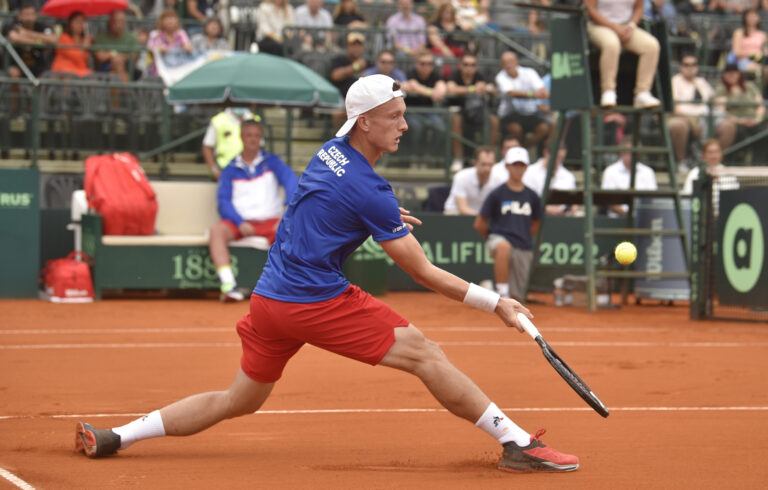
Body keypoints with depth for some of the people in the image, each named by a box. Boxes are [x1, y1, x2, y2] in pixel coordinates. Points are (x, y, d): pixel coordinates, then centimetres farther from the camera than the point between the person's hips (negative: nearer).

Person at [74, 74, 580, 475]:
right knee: (425, 354, -6)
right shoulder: (370, 191, -14)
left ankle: (114, 437, 17)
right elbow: (424, 273, -10)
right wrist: (496, 303, -6)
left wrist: (386, 220, 23)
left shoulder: (329, 151, 9)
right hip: (319, 301, -8)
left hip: (268, 299, 8)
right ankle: (518, 444, -9)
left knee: (238, 400, 18)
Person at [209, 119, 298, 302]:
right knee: (217, 230, -32)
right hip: (240, 222, 0)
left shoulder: (272, 162, 14)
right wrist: (240, 223, -16)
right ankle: (228, 285, -44)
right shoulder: (231, 169, 15)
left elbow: (291, 181, -4)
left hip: (270, 222, 0)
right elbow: (224, 202, 5)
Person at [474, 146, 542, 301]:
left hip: (524, 249, 4)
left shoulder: (532, 196, 9)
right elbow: (479, 224, 4)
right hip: (498, 237, -4)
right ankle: (502, 293, -36)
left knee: (515, 298, 1)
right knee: (504, 247, -43)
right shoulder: (497, 194, -1)